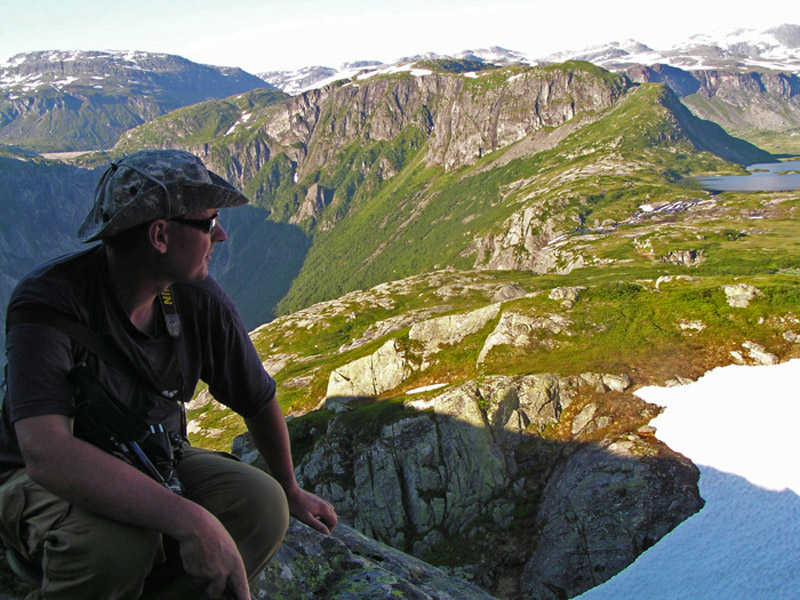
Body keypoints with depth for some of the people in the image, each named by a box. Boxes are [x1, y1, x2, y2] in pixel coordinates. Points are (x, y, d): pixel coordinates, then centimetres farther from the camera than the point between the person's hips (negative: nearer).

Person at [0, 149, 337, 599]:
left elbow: (260, 402, 3)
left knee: (262, 505, -23)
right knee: (118, 542, -37)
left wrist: (290, 492, 17)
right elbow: (45, 453, -40)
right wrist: (188, 519, -48)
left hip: (151, 467, 4)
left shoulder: (201, 300, -13)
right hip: (43, 479, -4)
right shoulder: (49, 301, -27)